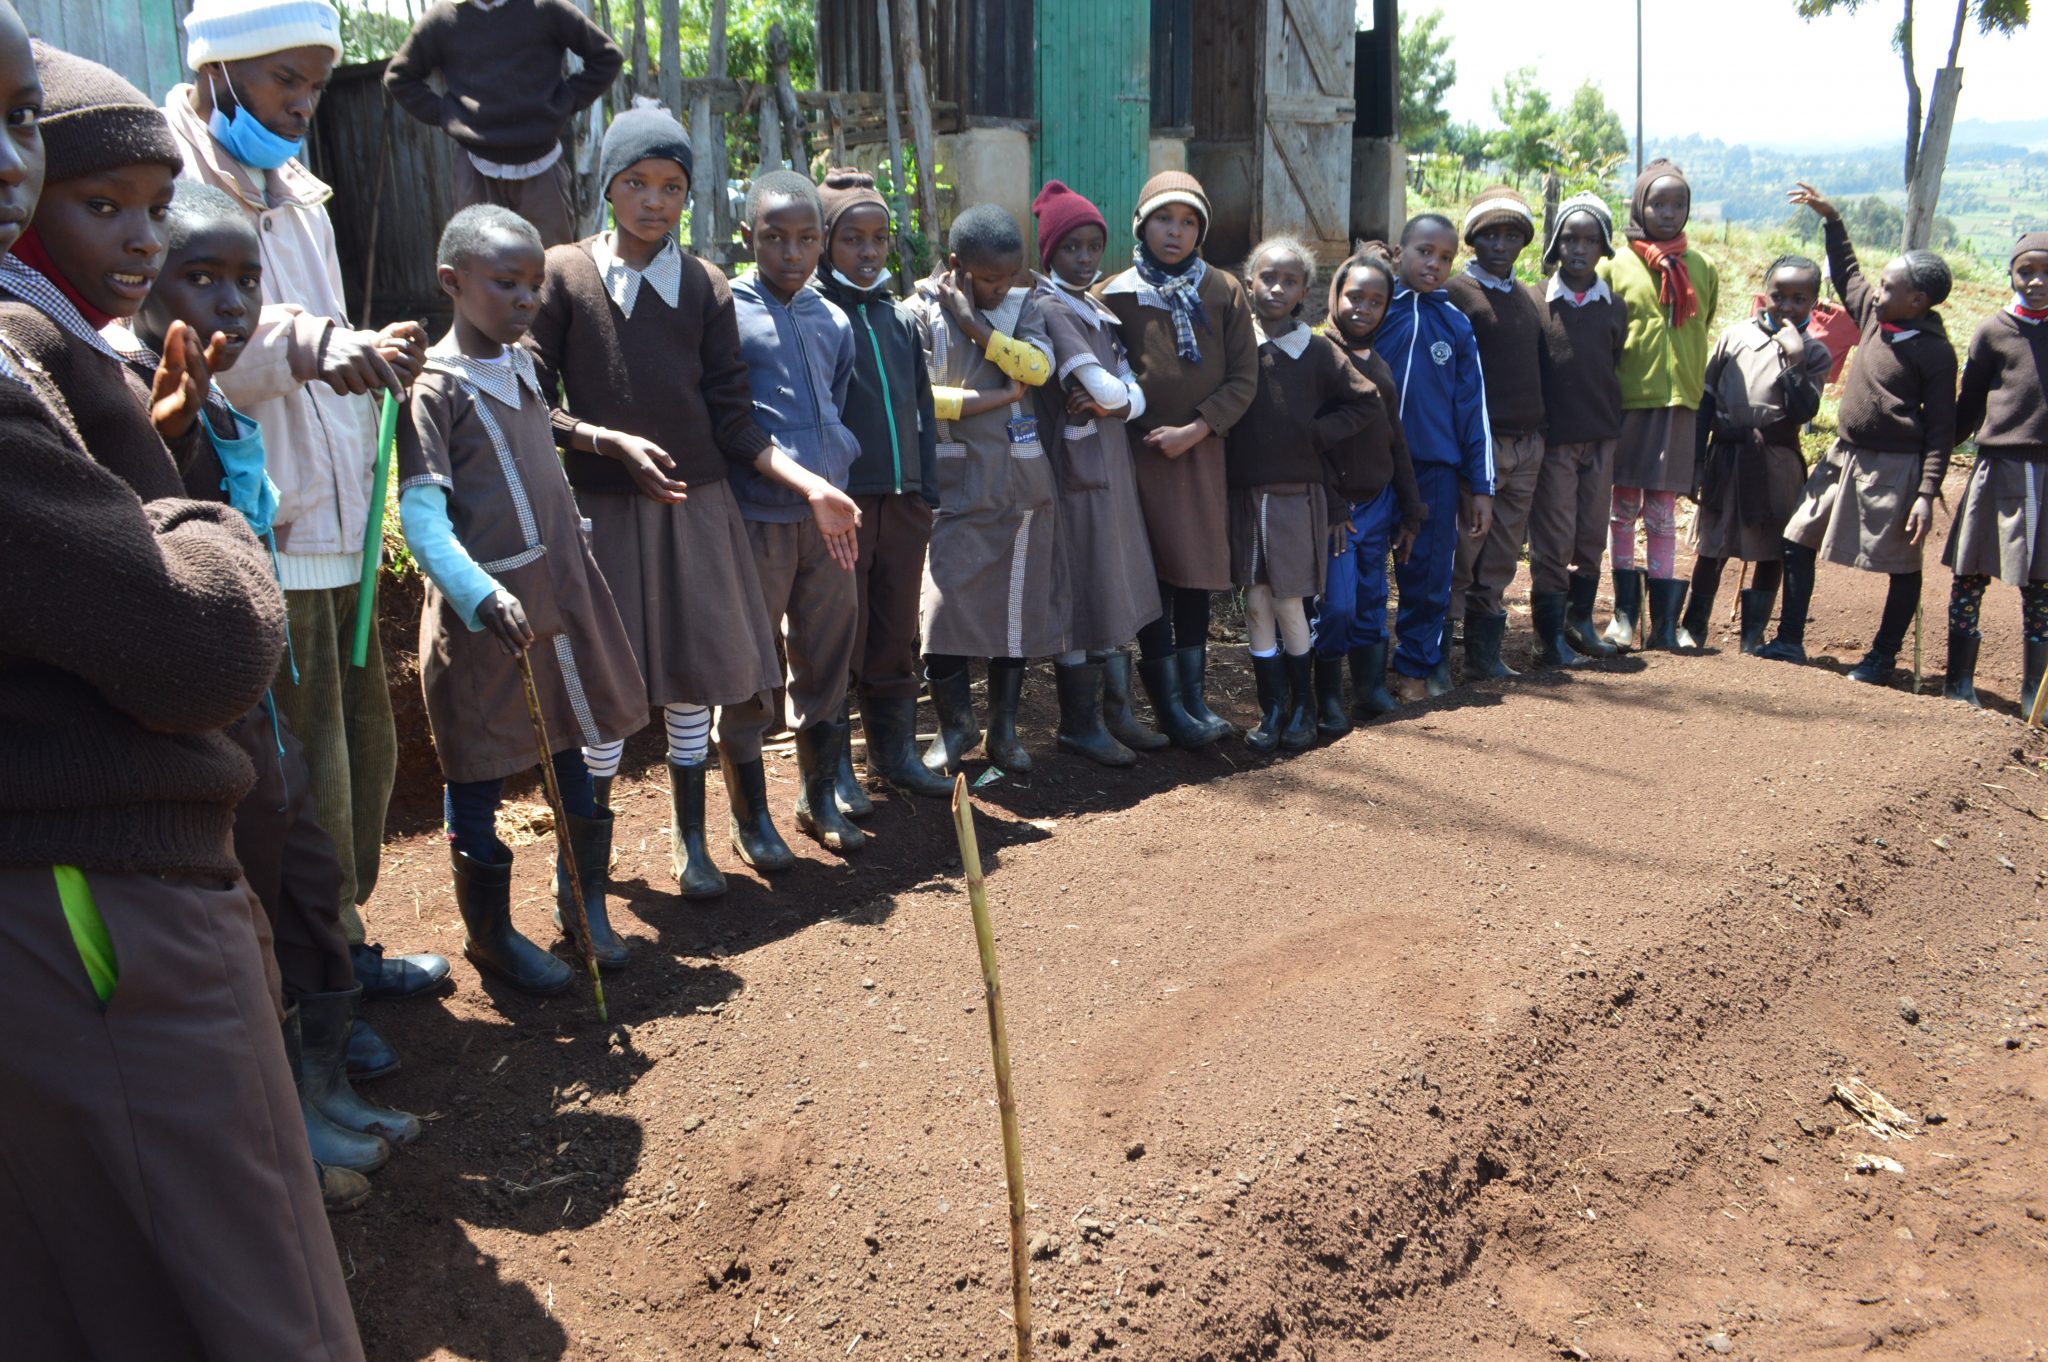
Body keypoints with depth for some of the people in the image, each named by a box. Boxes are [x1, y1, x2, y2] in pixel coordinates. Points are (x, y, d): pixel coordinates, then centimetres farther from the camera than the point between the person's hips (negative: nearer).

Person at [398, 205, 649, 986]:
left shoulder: (523, 363, 11)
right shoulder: (437, 386, -13)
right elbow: (420, 511, -23)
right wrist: (480, 595, -37)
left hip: (560, 593, 7)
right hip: (486, 610, -7)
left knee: (573, 757, 15)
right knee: (479, 775, 6)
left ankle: (584, 905, 30)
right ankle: (489, 932, 21)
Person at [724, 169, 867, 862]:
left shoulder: (834, 322, 12)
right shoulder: (724, 310, -5)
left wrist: (834, 484, 6)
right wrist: (805, 483, -18)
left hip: (830, 517, 5)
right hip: (754, 517, -5)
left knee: (826, 661, 13)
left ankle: (820, 799, 29)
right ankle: (750, 818, 17)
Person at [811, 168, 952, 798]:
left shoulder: (901, 318, 15)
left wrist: (928, 490, 12)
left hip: (903, 500, 6)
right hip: (839, 501, -5)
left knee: (897, 634, 12)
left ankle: (895, 751, 25)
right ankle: (833, 766, 12)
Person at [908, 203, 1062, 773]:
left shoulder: (1021, 304, 9)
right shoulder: (923, 310, -2)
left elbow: (1038, 366, -9)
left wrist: (974, 324, -12)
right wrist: (1000, 395, -9)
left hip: (1021, 480, 3)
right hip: (955, 483, -3)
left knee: (1018, 602, 6)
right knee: (945, 598, -6)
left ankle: (1004, 728, 18)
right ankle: (955, 723, 13)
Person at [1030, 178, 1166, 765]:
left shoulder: (1099, 313, 16)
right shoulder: (1050, 310, -10)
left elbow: (1134, 395, 7)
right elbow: (1103, 387, -20)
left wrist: (1111, 404, -13)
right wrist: (1116, 395, 0)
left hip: (1113, 467, 8)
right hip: (1077, 468, -8)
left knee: (1118, 591, 11)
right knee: (1081, 597, -3)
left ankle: (1116, 712, 21)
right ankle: (1079, 723, 8)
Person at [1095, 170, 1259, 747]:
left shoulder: (1223, 292, 6)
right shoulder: (1114, 294, 1)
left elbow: (1243, 378, 2)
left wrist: (1194, 429, -9)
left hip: (1202, 450, 2)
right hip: (1140, 453, -2)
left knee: (1197, 575, 6)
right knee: (1154, 577, -2)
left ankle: (1194, 695, 14)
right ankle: (1169, 703, 5)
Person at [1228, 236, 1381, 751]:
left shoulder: (1317, 351, 0)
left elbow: (1365, 399, 7)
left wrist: (1318, 433, -2)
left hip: (1298, 494, -1)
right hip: (1243, 492, 1)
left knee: (1289, 604, 1)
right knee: (1256, 603, 4)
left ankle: (1303, 708, 17)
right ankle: (1271, 710, 14)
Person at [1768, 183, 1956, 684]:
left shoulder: (1935, 352, -13)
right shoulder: (1874, 313, 4)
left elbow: (1941, 430, -12)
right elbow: (1846, 273, 25)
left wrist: (1927, 493, -18)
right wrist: (1831, 219, 22)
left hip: (1895, 468, -7)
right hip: (1845, 455, 7)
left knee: (1901, 564, 5)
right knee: (1797, 539, 6)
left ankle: (1883, 657, 17)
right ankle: (1790, 641, 14)